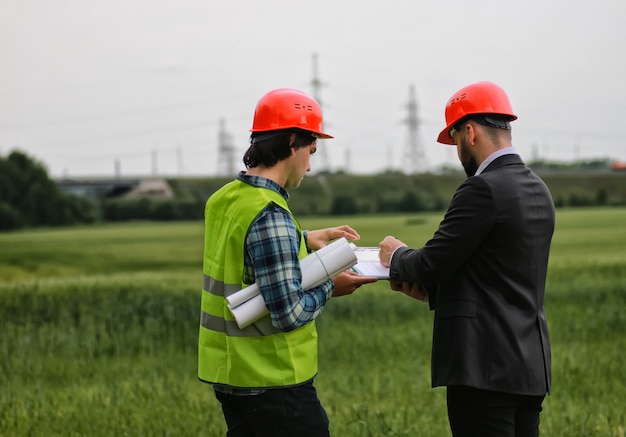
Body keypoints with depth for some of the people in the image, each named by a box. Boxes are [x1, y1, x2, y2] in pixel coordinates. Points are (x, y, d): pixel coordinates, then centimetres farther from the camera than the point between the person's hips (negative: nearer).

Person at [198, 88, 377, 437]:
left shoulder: (223, 200, 6)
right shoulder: (270, 215, -20)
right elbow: (289, 313, -23)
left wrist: (304, 239, 20)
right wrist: (329, 288, -6)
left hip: (229, 372, 9)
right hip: (272, 381, -9)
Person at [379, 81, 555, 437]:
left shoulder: (483, 189, -15)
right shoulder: (538, 190, 13)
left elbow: (432, 263, -14)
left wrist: (396, 256, 6)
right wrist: (429, 290, 14)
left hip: (487, 367, -9)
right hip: (530, 365, 9)